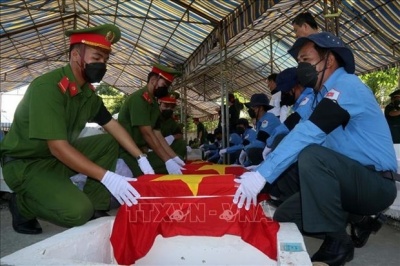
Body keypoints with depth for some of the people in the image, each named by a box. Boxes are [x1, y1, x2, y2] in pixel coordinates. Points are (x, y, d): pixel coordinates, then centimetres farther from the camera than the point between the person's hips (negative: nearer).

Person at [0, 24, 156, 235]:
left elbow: (112, 125, 6)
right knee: (78, 211, -27)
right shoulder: (48, 87, -25)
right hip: (25, 163, -8)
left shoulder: (87, 92, 0)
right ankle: (22, 204, 3)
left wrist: (141, 159, -3)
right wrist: (107, 177, -34)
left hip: (60, 156, 8)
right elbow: (58, 147, -30)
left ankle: (95, 209, -1)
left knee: (110, 142, -2)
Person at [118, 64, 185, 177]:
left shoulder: (154, 104, 12)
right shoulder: (139, 98, -16)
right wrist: (168, 160, -24)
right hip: (128, 152, -8)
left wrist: (175, 158, 1)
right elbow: (147, 134, -22)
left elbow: (157, 134, 9)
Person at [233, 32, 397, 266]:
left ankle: (337, 242, -17)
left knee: (312, 156, -35)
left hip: (376, 183, -8)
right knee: (284, 217, 1)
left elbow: (308, 134, -30)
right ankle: (355, 221, 13)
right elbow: (304, 134, 7)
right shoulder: (330, 93, 12)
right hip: (352, 181, 8)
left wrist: (262, 174, -33)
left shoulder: (347, 85, -17)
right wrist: (262, 170, -1)